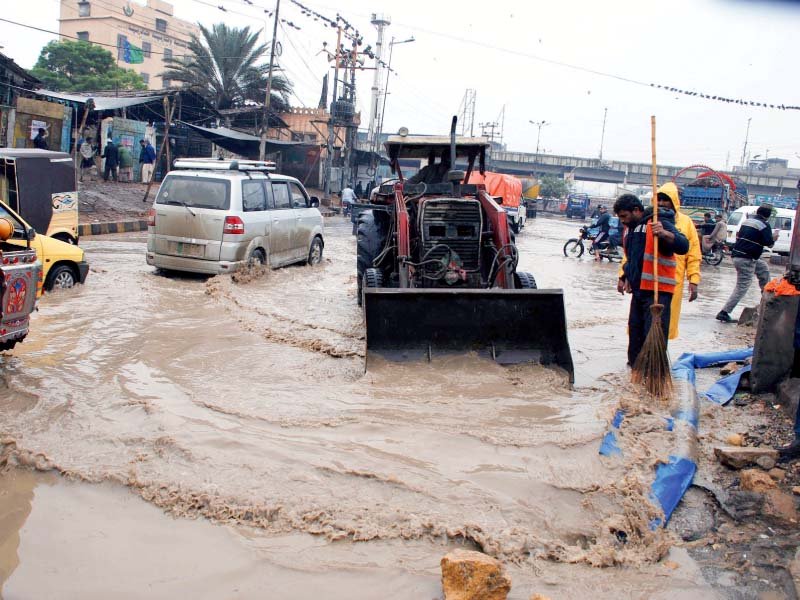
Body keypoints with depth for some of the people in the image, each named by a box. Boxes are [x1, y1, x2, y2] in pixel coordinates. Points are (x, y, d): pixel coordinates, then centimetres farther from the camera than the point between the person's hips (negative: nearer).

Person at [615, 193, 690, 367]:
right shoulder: (630, 228, 15)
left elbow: (683, 247, -25)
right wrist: (624, 277, 24)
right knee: (635, 332, 15)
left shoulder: (659, 224, -12)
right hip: (638, 290, 9)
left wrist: (665, 234, -41)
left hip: (657, 291, -9)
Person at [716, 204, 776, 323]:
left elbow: (738, 236, 21)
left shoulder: (747, 221, 12)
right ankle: (724, 313, -7)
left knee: (764, 268, 29)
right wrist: (774, 238, 7)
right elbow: (770, 244, -13)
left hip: (737, 256, 9)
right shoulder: (764, 225, -10)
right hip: (746, 260, -9)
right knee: (742, 288, -3)